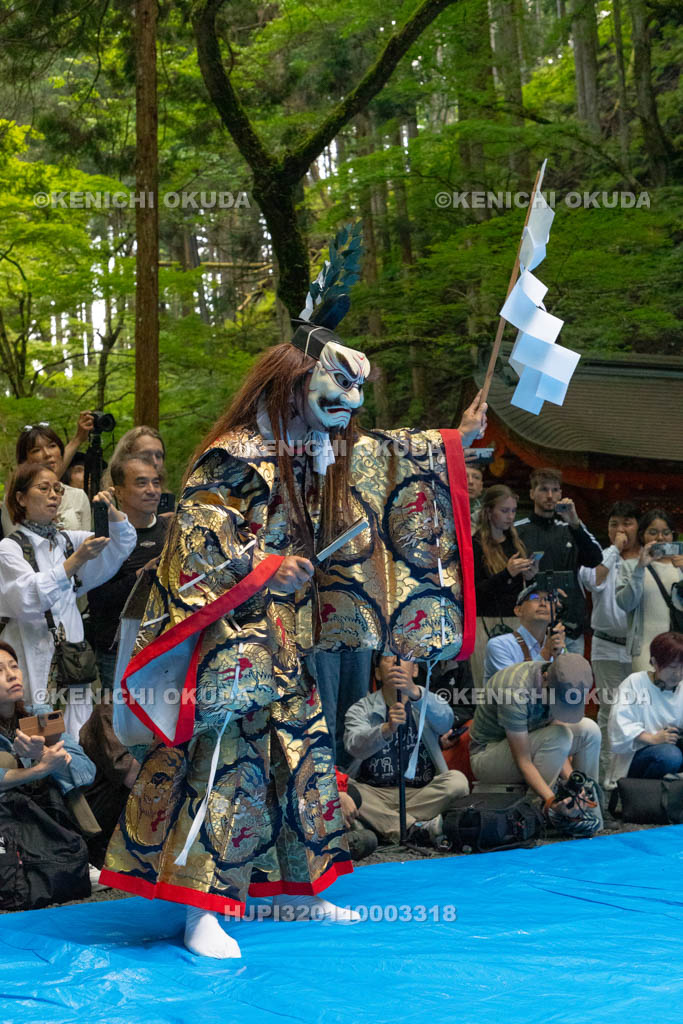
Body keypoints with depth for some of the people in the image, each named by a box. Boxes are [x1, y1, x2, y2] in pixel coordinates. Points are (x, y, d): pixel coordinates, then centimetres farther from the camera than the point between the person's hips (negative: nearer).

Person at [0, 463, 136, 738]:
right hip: (33, 660, -5)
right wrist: (77, 559, -25)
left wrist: (110, 511, -10)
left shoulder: (68, 540, 15)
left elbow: (124, 542, 9)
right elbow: (29, 598, -18)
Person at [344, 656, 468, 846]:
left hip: (421, 794, 0)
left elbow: (445, 721, -18)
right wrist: (386, 729, -38)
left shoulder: (428, 701, 7)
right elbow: (355, 746, -17)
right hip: (373, 796, 0)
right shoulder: (361, 710, 5)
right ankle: (416, 829, -34)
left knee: (457, 781, -26)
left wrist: (414, 692, -38)